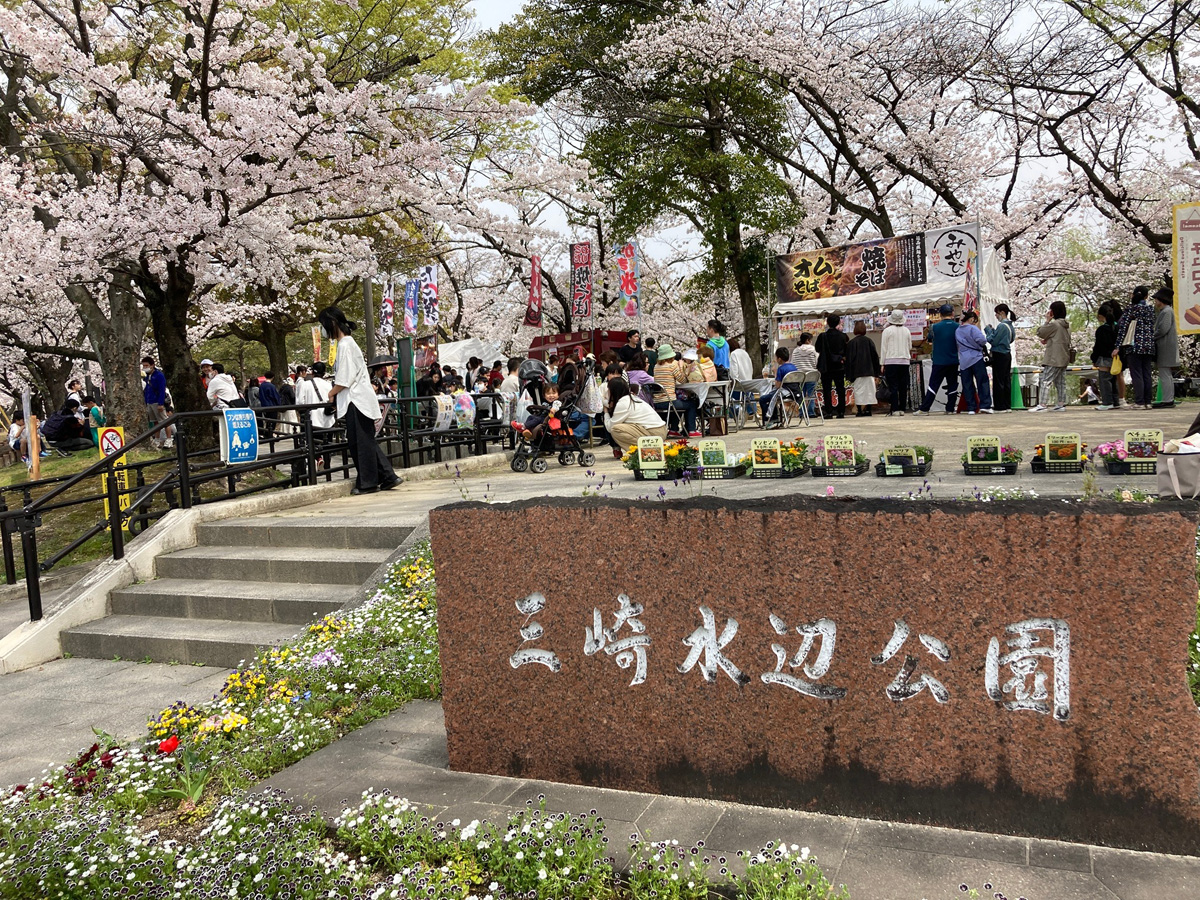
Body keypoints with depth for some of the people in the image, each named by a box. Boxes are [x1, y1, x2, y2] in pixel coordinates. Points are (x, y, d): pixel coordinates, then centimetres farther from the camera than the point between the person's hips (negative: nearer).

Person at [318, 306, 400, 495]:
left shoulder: (345, 345, -12)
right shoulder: (347, 343, 18)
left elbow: (345, 379, -17)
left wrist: (331, 393, -4)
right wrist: (334, 394, 10)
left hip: (356, 401, -10)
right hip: (357, 400, 10)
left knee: (361, 442, -3)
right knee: (366, 442, 10)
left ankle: (368, 483, 3)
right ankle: (387, 477, 11)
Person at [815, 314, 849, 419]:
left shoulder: (822, 336, -10)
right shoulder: (842, 336, -4)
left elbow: (817, 349, 1)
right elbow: (846, 351, 4)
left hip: (826, 367, -2)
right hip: (839, 367, 2)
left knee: (827, 390, 2)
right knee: (840, 389, 8)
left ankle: (829, 412, -2)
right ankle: (841, 412, 7)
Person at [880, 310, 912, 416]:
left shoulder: (887, 330, -4)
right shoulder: (907, 331, 9)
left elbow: (884, 348, -2)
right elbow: (910, 347, 17)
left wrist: (882, 364, 1)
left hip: (891, 361, -4)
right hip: (904, 361, 4)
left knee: (893, 387, -5)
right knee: (903, 387, 6)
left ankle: (895, 410, -10)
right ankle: (902, 409, 6)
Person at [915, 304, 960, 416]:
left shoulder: (935, 327, -9)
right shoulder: (957, 327, -4)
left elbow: (930, 338, 9)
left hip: (939, 362, -2)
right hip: (953, 361, 2)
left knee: (933, 385, 0)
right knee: (952, 385, 10)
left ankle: (924, 409, -2)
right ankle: (950, 409, 10)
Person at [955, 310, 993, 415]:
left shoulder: (957, 331, 12)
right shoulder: (973, 328, -8)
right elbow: (982, 340, -17)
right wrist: (982, 346, 5)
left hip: (963, 361, 5)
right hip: (976, 358, -5)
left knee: (967, 385, 5)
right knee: (983, 382, 1)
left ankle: (970, 408, 3)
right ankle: (985, 405, -4)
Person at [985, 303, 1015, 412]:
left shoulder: (1002, 326, -17)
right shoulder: (1010, 325, 12)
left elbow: (993, 341, -16)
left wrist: (988, 330, -1)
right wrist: (993, 330, 15)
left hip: (999, 355, -9)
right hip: (1007, 354, 9)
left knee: (998, 382, -4)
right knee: (1007, 381, 11)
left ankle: (1000, 407, -3)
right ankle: (1008, 406, 14)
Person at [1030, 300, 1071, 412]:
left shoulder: (1054, 324, -14)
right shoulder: (1067, 326, 14)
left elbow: (1040, 332, -7)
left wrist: (1047, 321, 0)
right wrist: (1048, 340, 13)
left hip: (1053, 359, -9)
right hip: (1064, 358, 9)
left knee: (1045, 381, -9)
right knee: (1061, 382, 12)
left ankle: (1042, 404, -14)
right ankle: (1061, 404, 13)